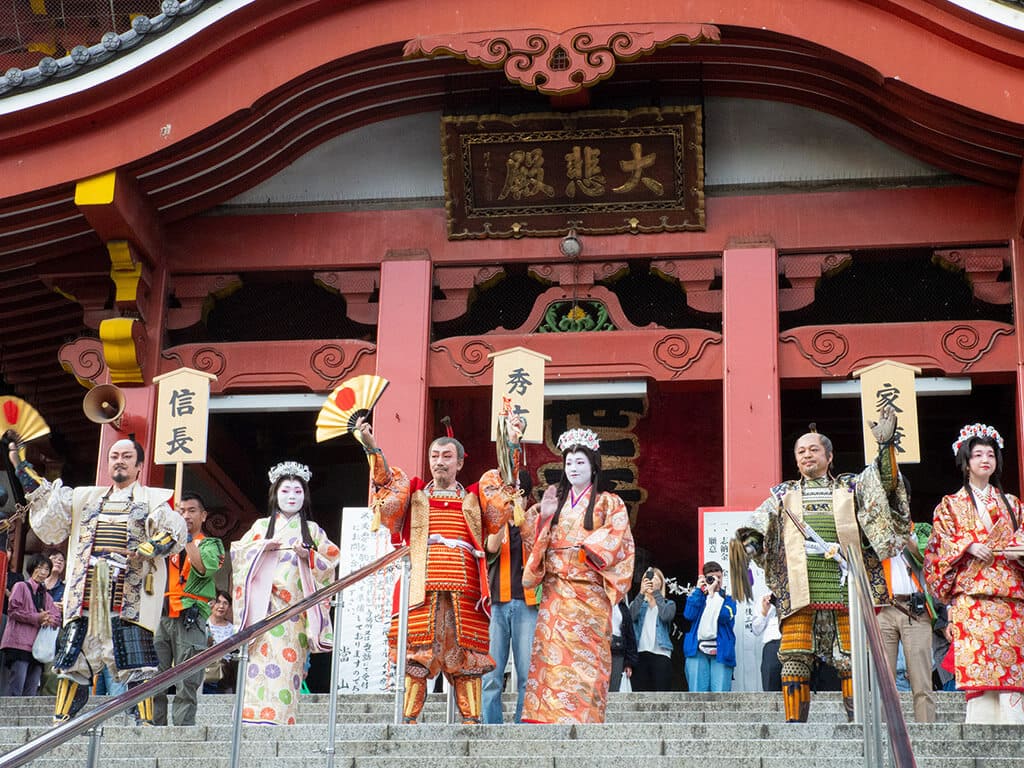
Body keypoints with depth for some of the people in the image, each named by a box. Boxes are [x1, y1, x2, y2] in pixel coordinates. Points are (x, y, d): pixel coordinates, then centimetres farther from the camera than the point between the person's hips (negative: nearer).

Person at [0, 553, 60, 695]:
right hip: (20, 645, -6)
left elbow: (57, 618, 16)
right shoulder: (21, 587, 7)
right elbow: (13, 610, -6)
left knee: (31, 693, 1)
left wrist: (49, 620, -8)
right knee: (16, 689, -15)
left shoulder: (46, 595, 24)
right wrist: (37, 618, -13)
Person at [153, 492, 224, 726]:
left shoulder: (209, 545, 9)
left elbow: (204, 567, -13)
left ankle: (183, 729, -8)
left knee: (186, 684, -7)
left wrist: (187, 539, -15)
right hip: (163, 617, 4)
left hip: (190, 619, -4)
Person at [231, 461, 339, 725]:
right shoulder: (261, 525, 18)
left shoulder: (313, 530, 17)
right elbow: (237, 552, 12)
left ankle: (280, 716, -12)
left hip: (295, 607, 0)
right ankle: (257, 713, -14)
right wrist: (262, 547, -4)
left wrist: (309, 556, -6)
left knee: (288, 659, -10)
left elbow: (330, 561, 12)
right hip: (264, 606, 0)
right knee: (262, 655, -12)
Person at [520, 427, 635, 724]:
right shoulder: (554, 499, 19)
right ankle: (550, 717, -8)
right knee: (552, 651, -7)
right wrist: (543, 515, -4)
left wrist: (586, 545, -15)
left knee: (585, 654, -9)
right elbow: (532, 537, 13)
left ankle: (583, 718, -10)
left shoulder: (608, 502, 10)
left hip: (589, 591, -3)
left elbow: (617, 536, -3)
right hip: (555, 590, 3)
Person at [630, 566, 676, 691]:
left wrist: (656, 592, -10)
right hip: (639, 654, 1)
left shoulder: (669, 604, 14)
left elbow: (666, 616, -9)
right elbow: (632, 616, -6)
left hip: (661, 654, -1)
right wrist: (641, 593, -16)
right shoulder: (638, 603, 17)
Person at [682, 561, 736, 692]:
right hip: (698, 650, 1)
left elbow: (724, 616, -6)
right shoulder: (697, 596, 19)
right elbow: (689, 615, -1)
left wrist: (713, 592, -1)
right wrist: (698, 589, 3)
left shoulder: (728, 599, 15)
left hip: (721, 650, -1)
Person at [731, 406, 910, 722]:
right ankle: (795, 724, -5)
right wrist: (745, 540, -10)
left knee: (851, 659, -4)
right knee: (795, 658, -7)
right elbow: (760, 522, 11)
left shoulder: (849, 488, 20)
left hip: (843, 587, 0)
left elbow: (885, 482, 7)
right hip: (799, 591, 0)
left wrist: (886, 444, -6)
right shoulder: (784, 495, 21)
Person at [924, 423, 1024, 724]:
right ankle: (983, 728, -16)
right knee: (978, 665, -14)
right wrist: (969, 547, -14)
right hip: (971, 594, -3)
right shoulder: (950, 505, 15)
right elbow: (943, 541, 5)